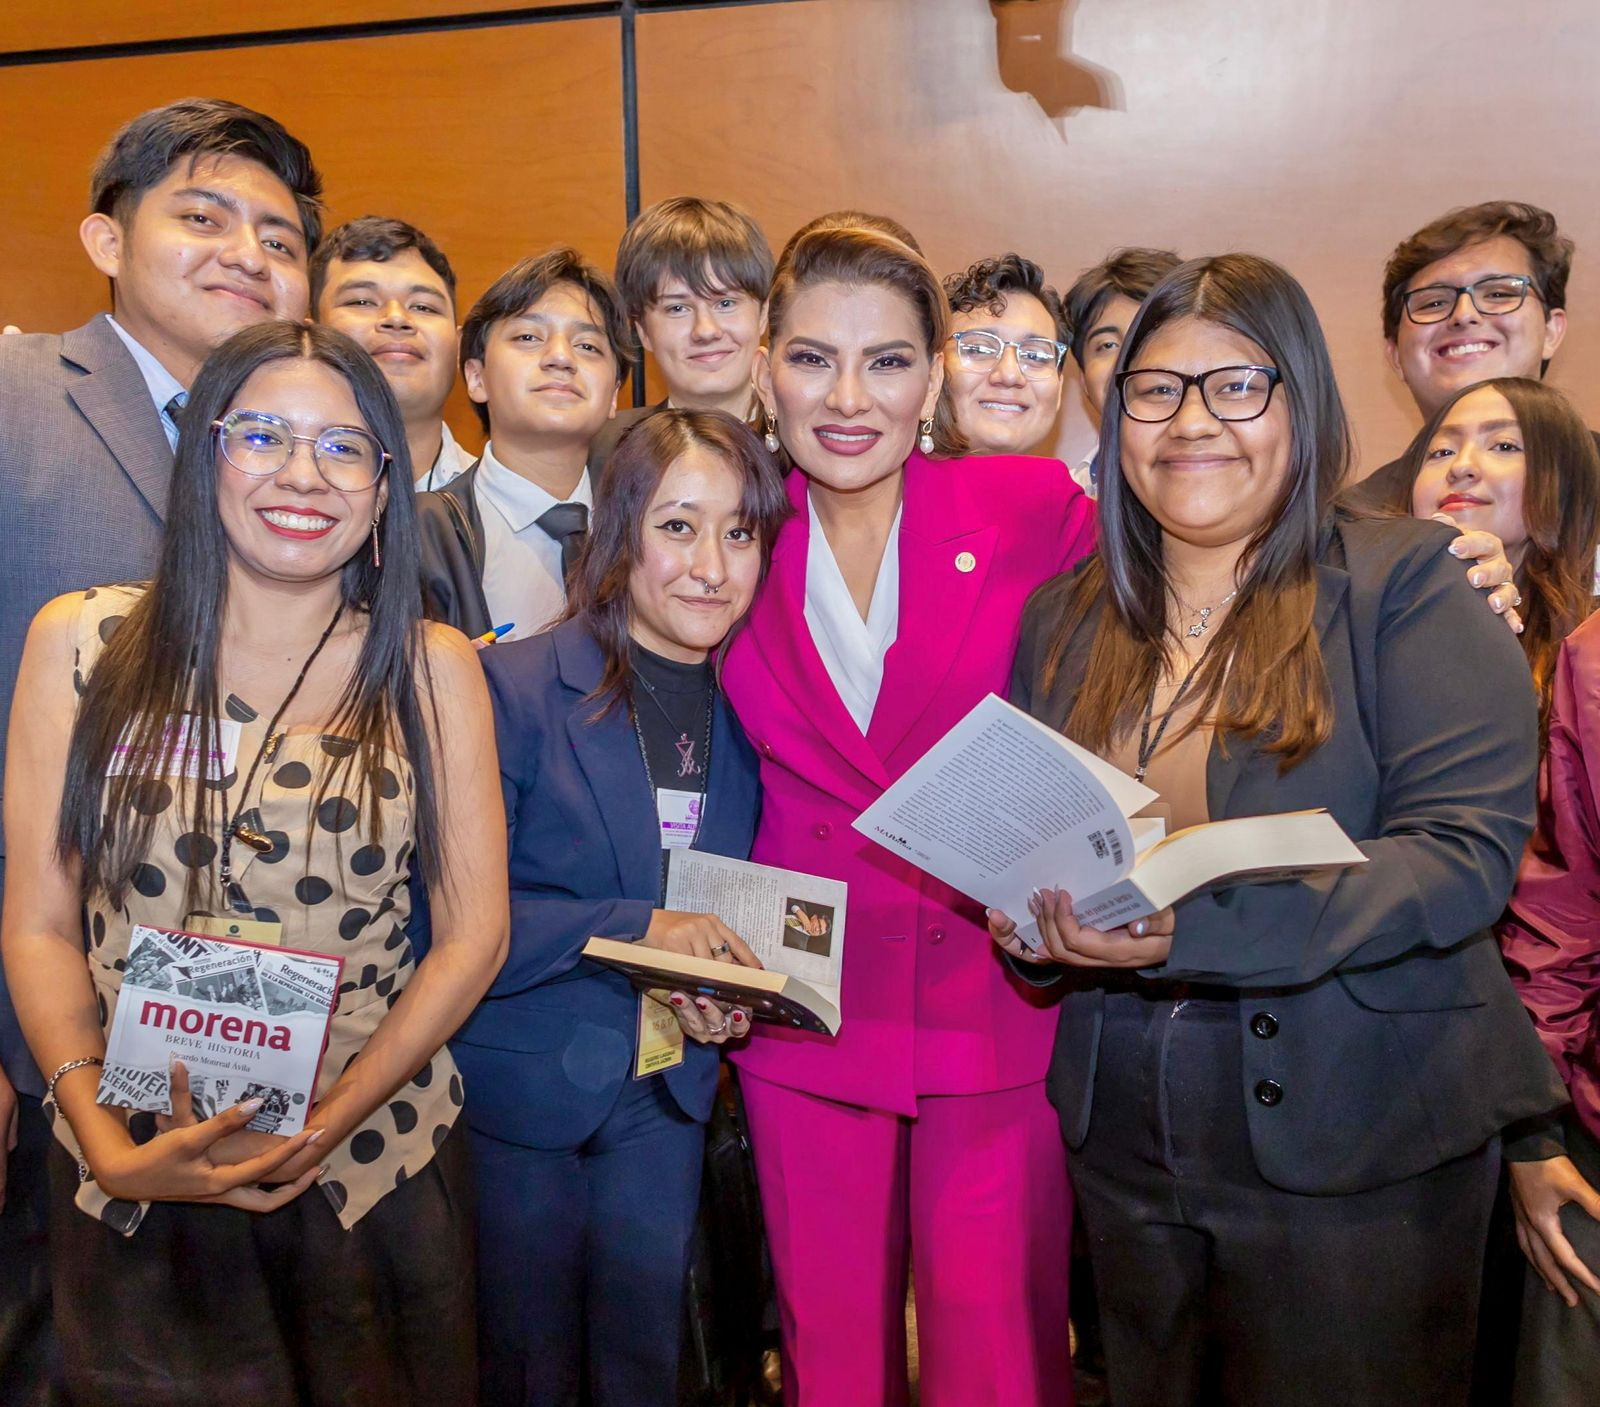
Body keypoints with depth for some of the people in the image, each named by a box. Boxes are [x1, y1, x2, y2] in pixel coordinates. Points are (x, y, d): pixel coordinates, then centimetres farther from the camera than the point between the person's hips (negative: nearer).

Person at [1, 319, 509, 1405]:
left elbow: (475, 932, -5)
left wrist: (325, 1127, -13)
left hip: (374, 1177, 0)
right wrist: (109, 1141, -13)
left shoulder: (433, 667, -3)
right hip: (133, 1183, 0)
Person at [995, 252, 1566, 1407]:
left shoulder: (1404, 586, -9)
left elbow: (1470, 848, -19)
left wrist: (1193, 928, -31)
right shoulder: (1064, 618, 6)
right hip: (1125, 1146, 5)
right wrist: (1030, 911, -10)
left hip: (1356, 1147, -4)